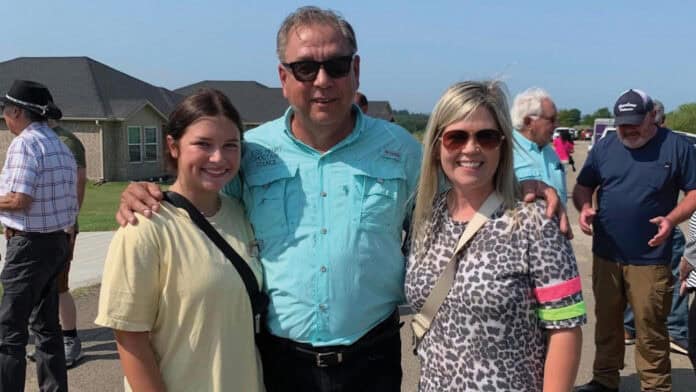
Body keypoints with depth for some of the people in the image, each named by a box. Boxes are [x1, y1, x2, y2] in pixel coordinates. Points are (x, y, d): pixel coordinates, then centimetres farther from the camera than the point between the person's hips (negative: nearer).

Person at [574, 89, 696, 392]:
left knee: (650, 328, 2)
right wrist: (584, 207, -11)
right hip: (605, 255, 4)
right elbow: (583, 186, 11)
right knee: (606, 321, 15)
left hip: (650, 258, -3)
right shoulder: (604, 147, 5)